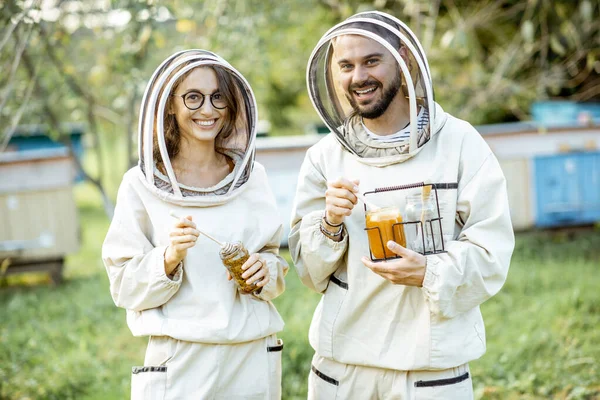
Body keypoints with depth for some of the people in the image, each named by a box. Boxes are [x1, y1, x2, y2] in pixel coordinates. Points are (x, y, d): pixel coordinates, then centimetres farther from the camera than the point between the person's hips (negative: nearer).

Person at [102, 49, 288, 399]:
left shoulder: (251, 175, 4)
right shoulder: (143, 184, -5)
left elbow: (275, 258, 11)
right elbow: (125, 288, -4)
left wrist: (265, 269, -9)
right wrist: (169, 257, -21)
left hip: (256, 357, 3)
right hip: (181, 360, -3)